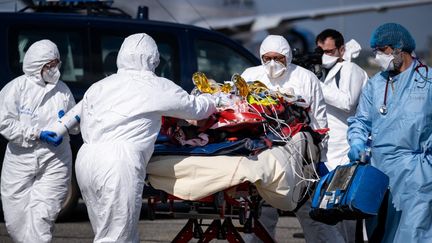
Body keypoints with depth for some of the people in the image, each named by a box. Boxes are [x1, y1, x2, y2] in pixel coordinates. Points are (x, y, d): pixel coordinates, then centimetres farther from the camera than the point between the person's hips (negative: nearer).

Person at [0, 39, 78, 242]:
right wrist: (37, 134, -16)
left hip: (54, 163, 1)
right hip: (21, 160, -1)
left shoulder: (62, 90, 8)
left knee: (42, 216, -11)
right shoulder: (17, 87, -3)